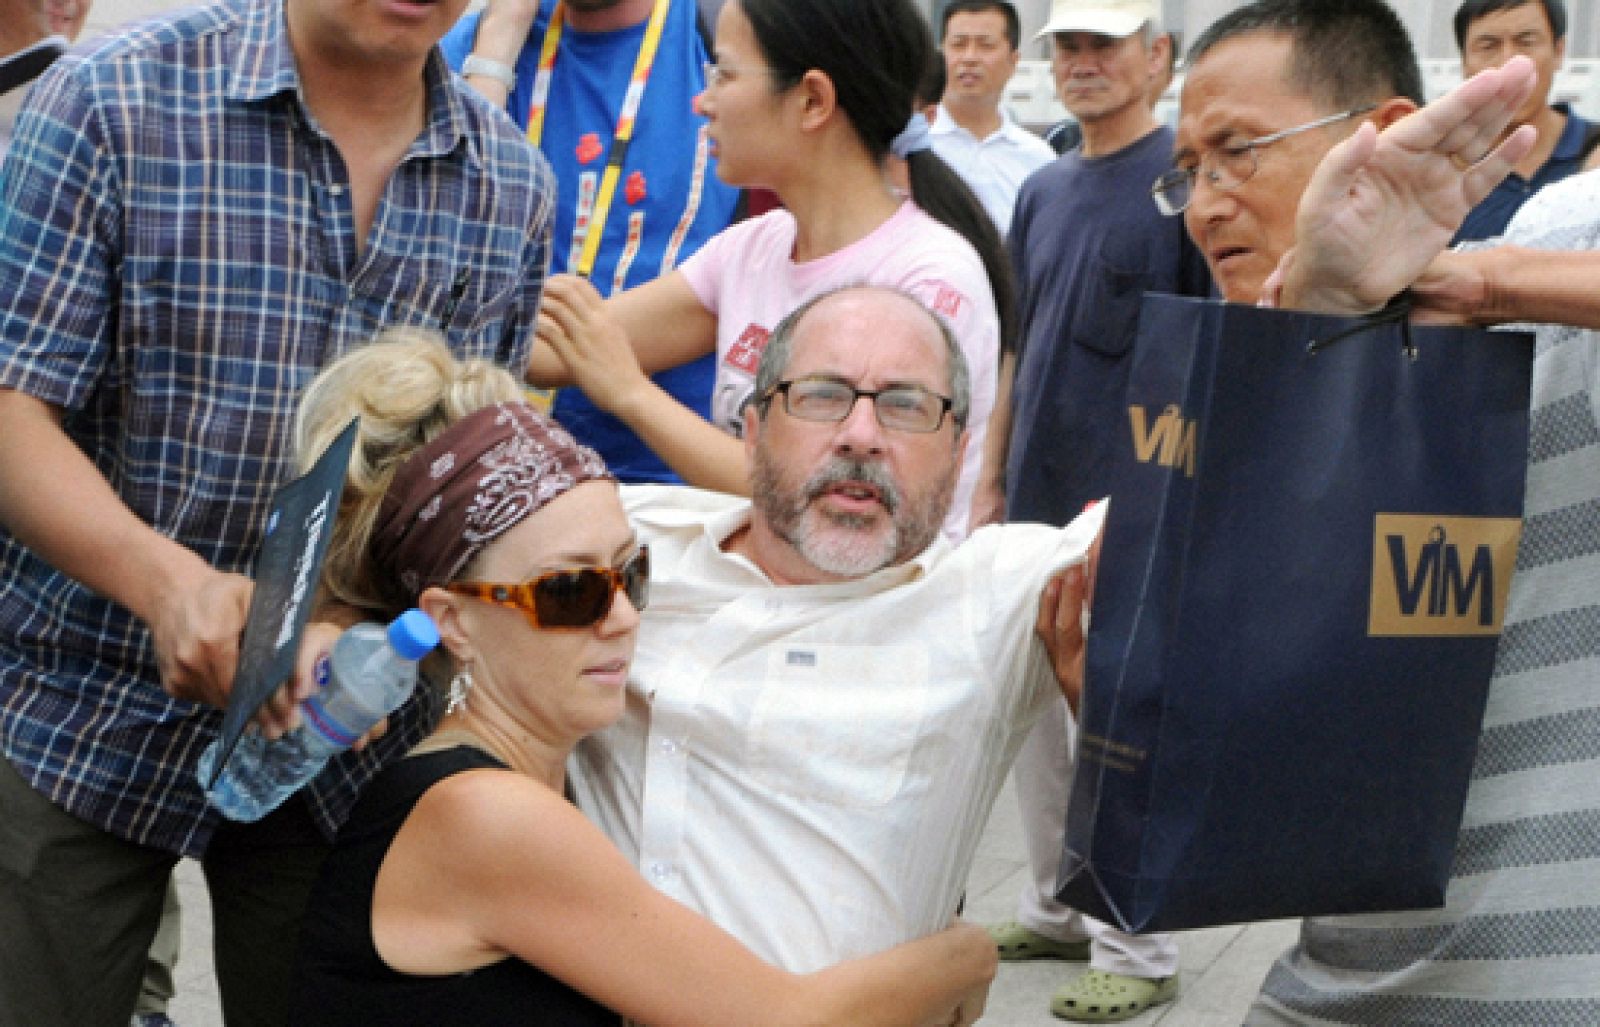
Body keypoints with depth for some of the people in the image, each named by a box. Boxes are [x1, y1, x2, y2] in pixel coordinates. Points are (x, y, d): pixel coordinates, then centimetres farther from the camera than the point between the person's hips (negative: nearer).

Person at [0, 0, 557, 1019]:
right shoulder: (113, 101, -10)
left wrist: (359, 619, -18)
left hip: (347, 738, 3)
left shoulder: (514, 187, 1)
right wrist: (167, 579, -30)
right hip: (87, 714, -3)